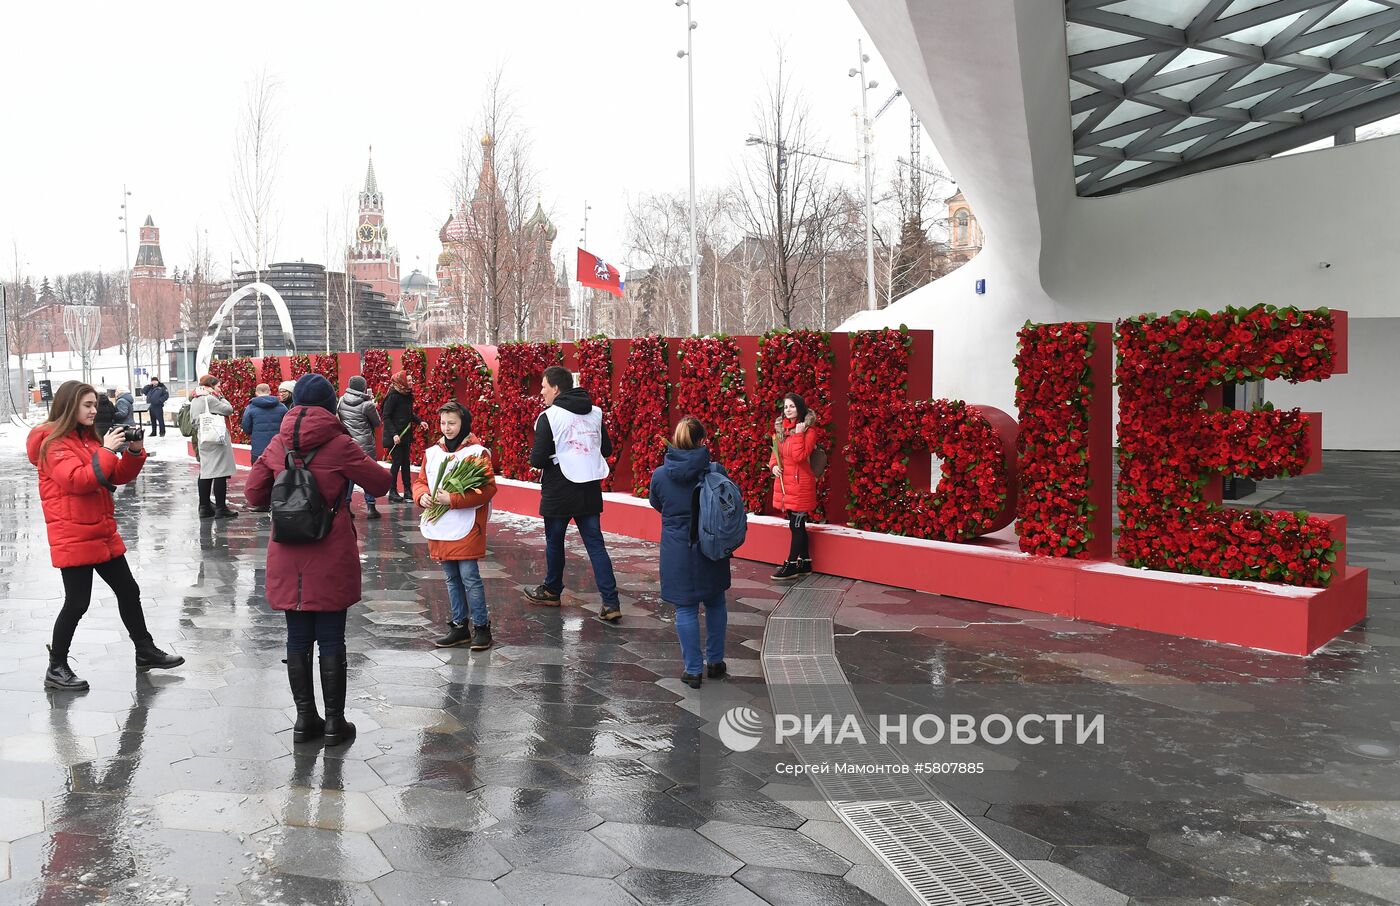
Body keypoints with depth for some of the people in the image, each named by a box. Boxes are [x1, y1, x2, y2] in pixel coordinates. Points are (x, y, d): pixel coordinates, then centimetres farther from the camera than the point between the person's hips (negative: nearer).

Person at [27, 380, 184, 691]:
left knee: (128, 591, 14)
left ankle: (146, 652, 26)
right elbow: (78, 480, -25)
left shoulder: (89, 438, 12)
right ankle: (56, 669, 12)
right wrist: (106, 450, -23)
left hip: (103, 533, 8)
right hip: (73, 537, -8)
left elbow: (120, 476, 12)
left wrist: (134, 451, -3)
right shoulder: (54, 444, -11)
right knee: (77, 603, -3)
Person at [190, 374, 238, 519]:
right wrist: (221, 397, 1)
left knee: (205, 473, 10)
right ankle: (221, 508, -7)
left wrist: (197, 443, 20)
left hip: (202, 441, 9)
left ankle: (204, 507, 13)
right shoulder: (210, 399, -11)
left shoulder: (194, 401, 15)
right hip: (216, 440, -9)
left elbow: (194, 422, 16)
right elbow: (229, 409, -11)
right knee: (220, 473, -7)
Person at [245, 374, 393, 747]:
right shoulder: (339, 444, -11)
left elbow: (254, 494, 9)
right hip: (331, 560, -4)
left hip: (287, 560, 4)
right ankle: (334, 721, 13)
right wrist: (354, 467, 14)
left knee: (298, 639, 13)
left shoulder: (278, 444, 2)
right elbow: (381, 483, -4)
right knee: (331, 640, 5)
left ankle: (304, 717, 20)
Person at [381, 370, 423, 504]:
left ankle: (408, 491, 15)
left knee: (406, 462, 9)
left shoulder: (407, 395, 8)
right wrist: (393, 434, -23)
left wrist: (419, 421, 3)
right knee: (396, 462, -3)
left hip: (406, 435, 7)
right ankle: (392, 492, 6)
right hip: (395, 437, -7)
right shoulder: (393, 396, -15)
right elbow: (386, 417, -16)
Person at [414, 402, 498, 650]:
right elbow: (420, 481, 17)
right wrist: (421, 495, -6)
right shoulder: (432, 452, 10)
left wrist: (453, 499, -22)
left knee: (469, 577, -4)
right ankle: (459, 625, 24)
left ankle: (481, 626, 8)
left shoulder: (477, 452, -8)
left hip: (466, 526, -6)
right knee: (452, 578, 14)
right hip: (439, 527, 6)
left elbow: (487, 489, -15)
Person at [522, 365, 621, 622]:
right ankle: (611, 603, -4)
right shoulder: (594, 413, 5)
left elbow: (537, 460, -15)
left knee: (554, 541, 15)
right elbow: (607, 449, 13)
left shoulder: (549, 417, -12)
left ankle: (551, 590, 33)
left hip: (559, 492, -4)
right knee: (595, 544, 4)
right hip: (590, 491, 4)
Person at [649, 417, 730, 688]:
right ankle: (715, 662, 29)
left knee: (686, 610, 8)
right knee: (715, 604, 19)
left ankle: (692, 670, 12)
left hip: (677, 551, -1)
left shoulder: (660, 474, -8)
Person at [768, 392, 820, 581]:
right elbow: (776, 452, 20)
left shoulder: (809, 429, -8)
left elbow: (800, 456, -18)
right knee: (798, 525, 13)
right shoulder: (780, 428, 12)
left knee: (796, 525, -4)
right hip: (784, 482, 7)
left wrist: (798, 434, -19)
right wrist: (774, 465, 1)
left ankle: (791, 566, 0)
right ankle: (805, 564, 21)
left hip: (800, 482, -7)